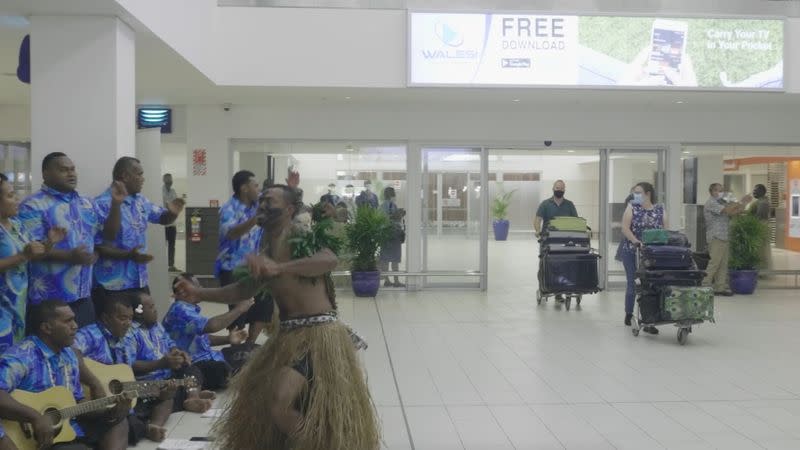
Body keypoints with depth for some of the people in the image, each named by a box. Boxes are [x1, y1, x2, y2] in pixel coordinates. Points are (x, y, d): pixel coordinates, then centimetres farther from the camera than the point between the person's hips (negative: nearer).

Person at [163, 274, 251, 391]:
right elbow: (210, 326, -27)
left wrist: (228, 339, 4)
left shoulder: (190, 309, 15)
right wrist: (238, 309, -17)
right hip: (194, 365, -10)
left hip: (206, 358, 10)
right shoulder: (179, 310, -17)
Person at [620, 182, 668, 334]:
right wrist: (636, 241, -24)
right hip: (632, 252, -1)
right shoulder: (632, 207, 0)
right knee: (633, 283, 6)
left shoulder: (660, 209, 5)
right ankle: (629, 314, 26)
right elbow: (625, 227, -10)